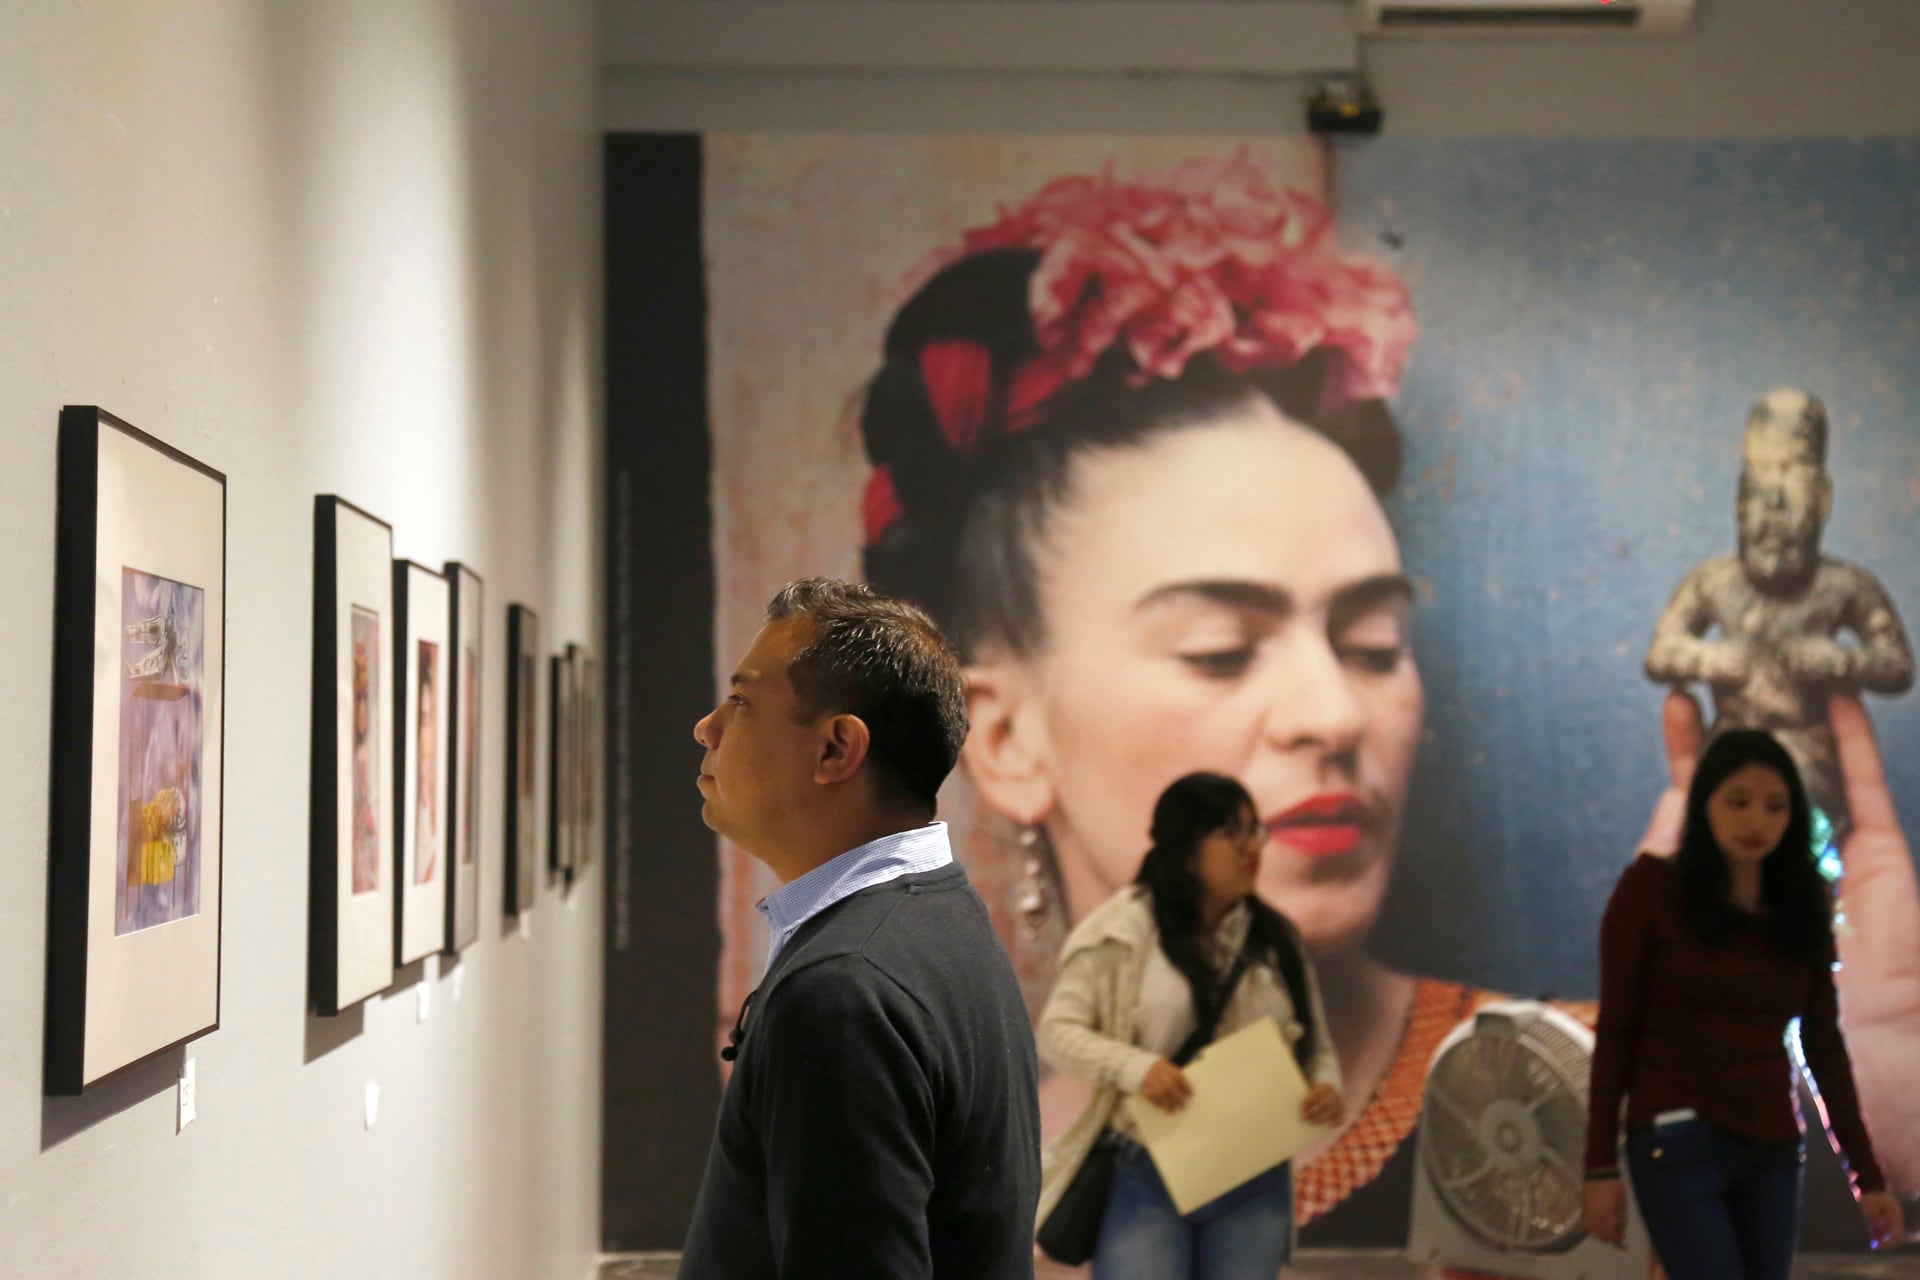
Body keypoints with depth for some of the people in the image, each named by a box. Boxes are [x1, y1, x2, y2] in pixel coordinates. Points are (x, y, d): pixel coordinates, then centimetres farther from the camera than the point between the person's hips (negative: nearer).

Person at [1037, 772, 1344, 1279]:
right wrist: (1135, 1066, -25)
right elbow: (1057, 1029, -8)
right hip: (1148, 1178, -4)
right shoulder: (1126, 930, -5)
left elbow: (1316, 1045, 13)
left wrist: (1327, 1087, -11)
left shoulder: (1277, 939, 8)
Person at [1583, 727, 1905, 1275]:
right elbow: (1615, 1030, -4)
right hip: (1680, 1144, -5)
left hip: (1772, 1153, 5)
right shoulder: (1652, 886, -4)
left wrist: (1868, 1175, 8)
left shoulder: (1802, 906, 9)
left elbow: (1824, 1044, 11)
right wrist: (1601, 1168, -7)